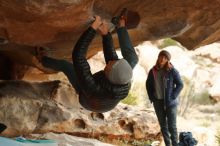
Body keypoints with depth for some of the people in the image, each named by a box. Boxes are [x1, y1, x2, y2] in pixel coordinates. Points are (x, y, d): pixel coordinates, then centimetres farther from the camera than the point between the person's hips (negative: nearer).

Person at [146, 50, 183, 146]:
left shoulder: (172, 71, -12)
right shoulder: (153, 71, -1)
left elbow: (180, 85, -6)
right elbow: (148, 84, 12)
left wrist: (173, 97, -14)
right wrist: (151, 97, 3)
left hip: (170, 102, -4)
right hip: (158, 102, 4)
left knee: (172, 126, -1)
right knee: (163, 125, 12)